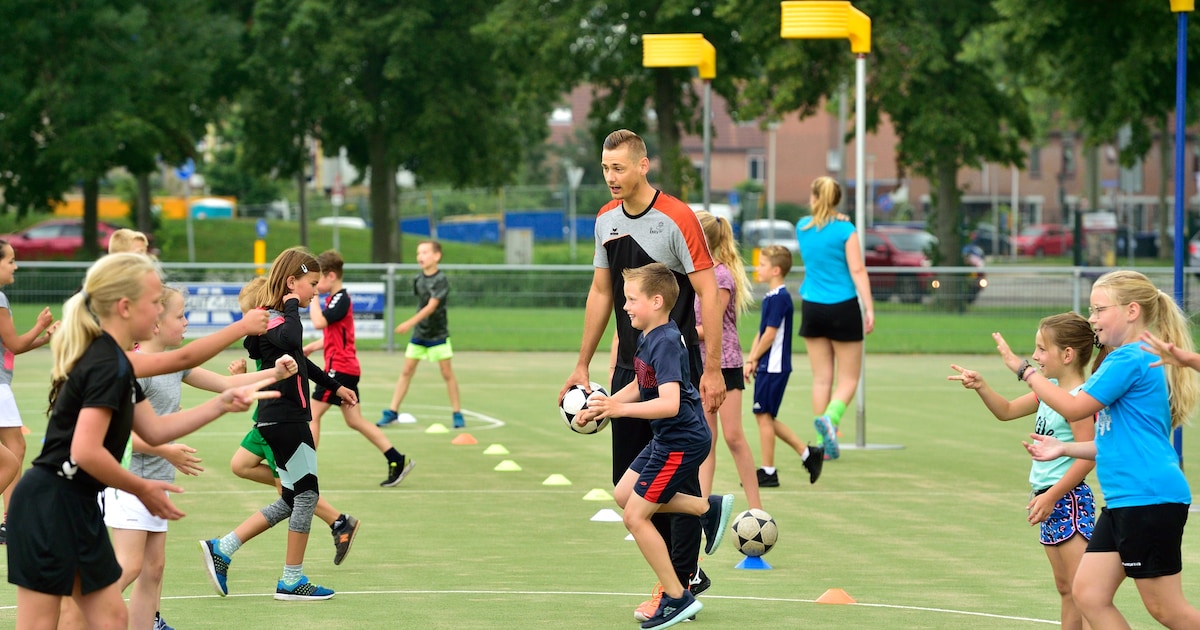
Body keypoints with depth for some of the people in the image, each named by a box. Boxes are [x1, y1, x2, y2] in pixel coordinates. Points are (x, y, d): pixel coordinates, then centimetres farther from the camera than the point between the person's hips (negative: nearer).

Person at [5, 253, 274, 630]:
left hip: (75, 506, 10)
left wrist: (222, 404, 15)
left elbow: (154, 429, 20)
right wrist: (142, 489, -12)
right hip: (50, 508, -10)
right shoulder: (108, 366, -18)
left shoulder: (112, 360, 13)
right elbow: (86, 451, -25)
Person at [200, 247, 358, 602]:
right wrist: (292, 307, -25)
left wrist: (334, 387, 40)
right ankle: (292, 581, 6)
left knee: (293, 500, 13)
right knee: (306, 493, -2)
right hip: (284, 420, -10)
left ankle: (222, 549, 13)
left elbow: (300, 361, 32)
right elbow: (290, 340, -42)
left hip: (282, 419, 10)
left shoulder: (278, 318, 15)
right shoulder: (273, 319, -17)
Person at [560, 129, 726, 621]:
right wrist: (583, 366, 16)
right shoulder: (606, 220, 8)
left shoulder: (677, 218, -12)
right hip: (629, 366, 7)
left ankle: (679, 580, 3)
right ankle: (685, 571, 19)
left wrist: (712, 368, -16)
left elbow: (708, 292, -12)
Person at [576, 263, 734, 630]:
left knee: (635, 516, -5)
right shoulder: (650, 338, 8)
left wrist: (619, 409, -36)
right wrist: (597, 410, 17)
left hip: (682, 441, -10)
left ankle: (677, 599, 2)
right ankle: (708, 507, 17)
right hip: (668, 439, 10)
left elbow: (669, 403, -33)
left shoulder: (665, 343, -23)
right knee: (623, 494, 17)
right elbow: (639, 387, 24)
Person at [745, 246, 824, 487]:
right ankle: (807, 453, 17)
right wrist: (751, 361, 8)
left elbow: (770, 334, -17)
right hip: (767, 366, 10)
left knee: (764, 415, -4)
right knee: (766, 417, 13)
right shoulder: (770, 297, 15)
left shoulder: (779, 298, -15)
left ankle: (768, 472, 3)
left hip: (774, 366, -10)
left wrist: (753, 359, -6)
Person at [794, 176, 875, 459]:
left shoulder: (803, 227, 5)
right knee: (848, 379, 5)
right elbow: (857, 270, -13)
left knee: (821, 378, 10)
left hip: (812, 308, 4)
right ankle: (830, 417, -24)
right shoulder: (845, 230, -9)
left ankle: (823, 443, 7)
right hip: (843, 308, -4)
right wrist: (869, 309, -11)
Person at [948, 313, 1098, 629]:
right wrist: (980, 386, 4)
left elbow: (1088, 457, -22)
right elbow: (1007, 411, 21)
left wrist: (1051, 496, -22)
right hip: (1050, 499, 10)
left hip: (1068, 499, -10)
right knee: (1065, 589, 14)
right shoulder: (1050, 389, 11)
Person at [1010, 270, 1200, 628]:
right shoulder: (1137, 358, 18)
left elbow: (1074, 408, -13)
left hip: (1150, 500, -10)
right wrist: (1065, 448, 18)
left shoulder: (1131, 358, -14)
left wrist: (1023, 369, -4)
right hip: (1124, 502, 10)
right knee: (1088, 594, 6)